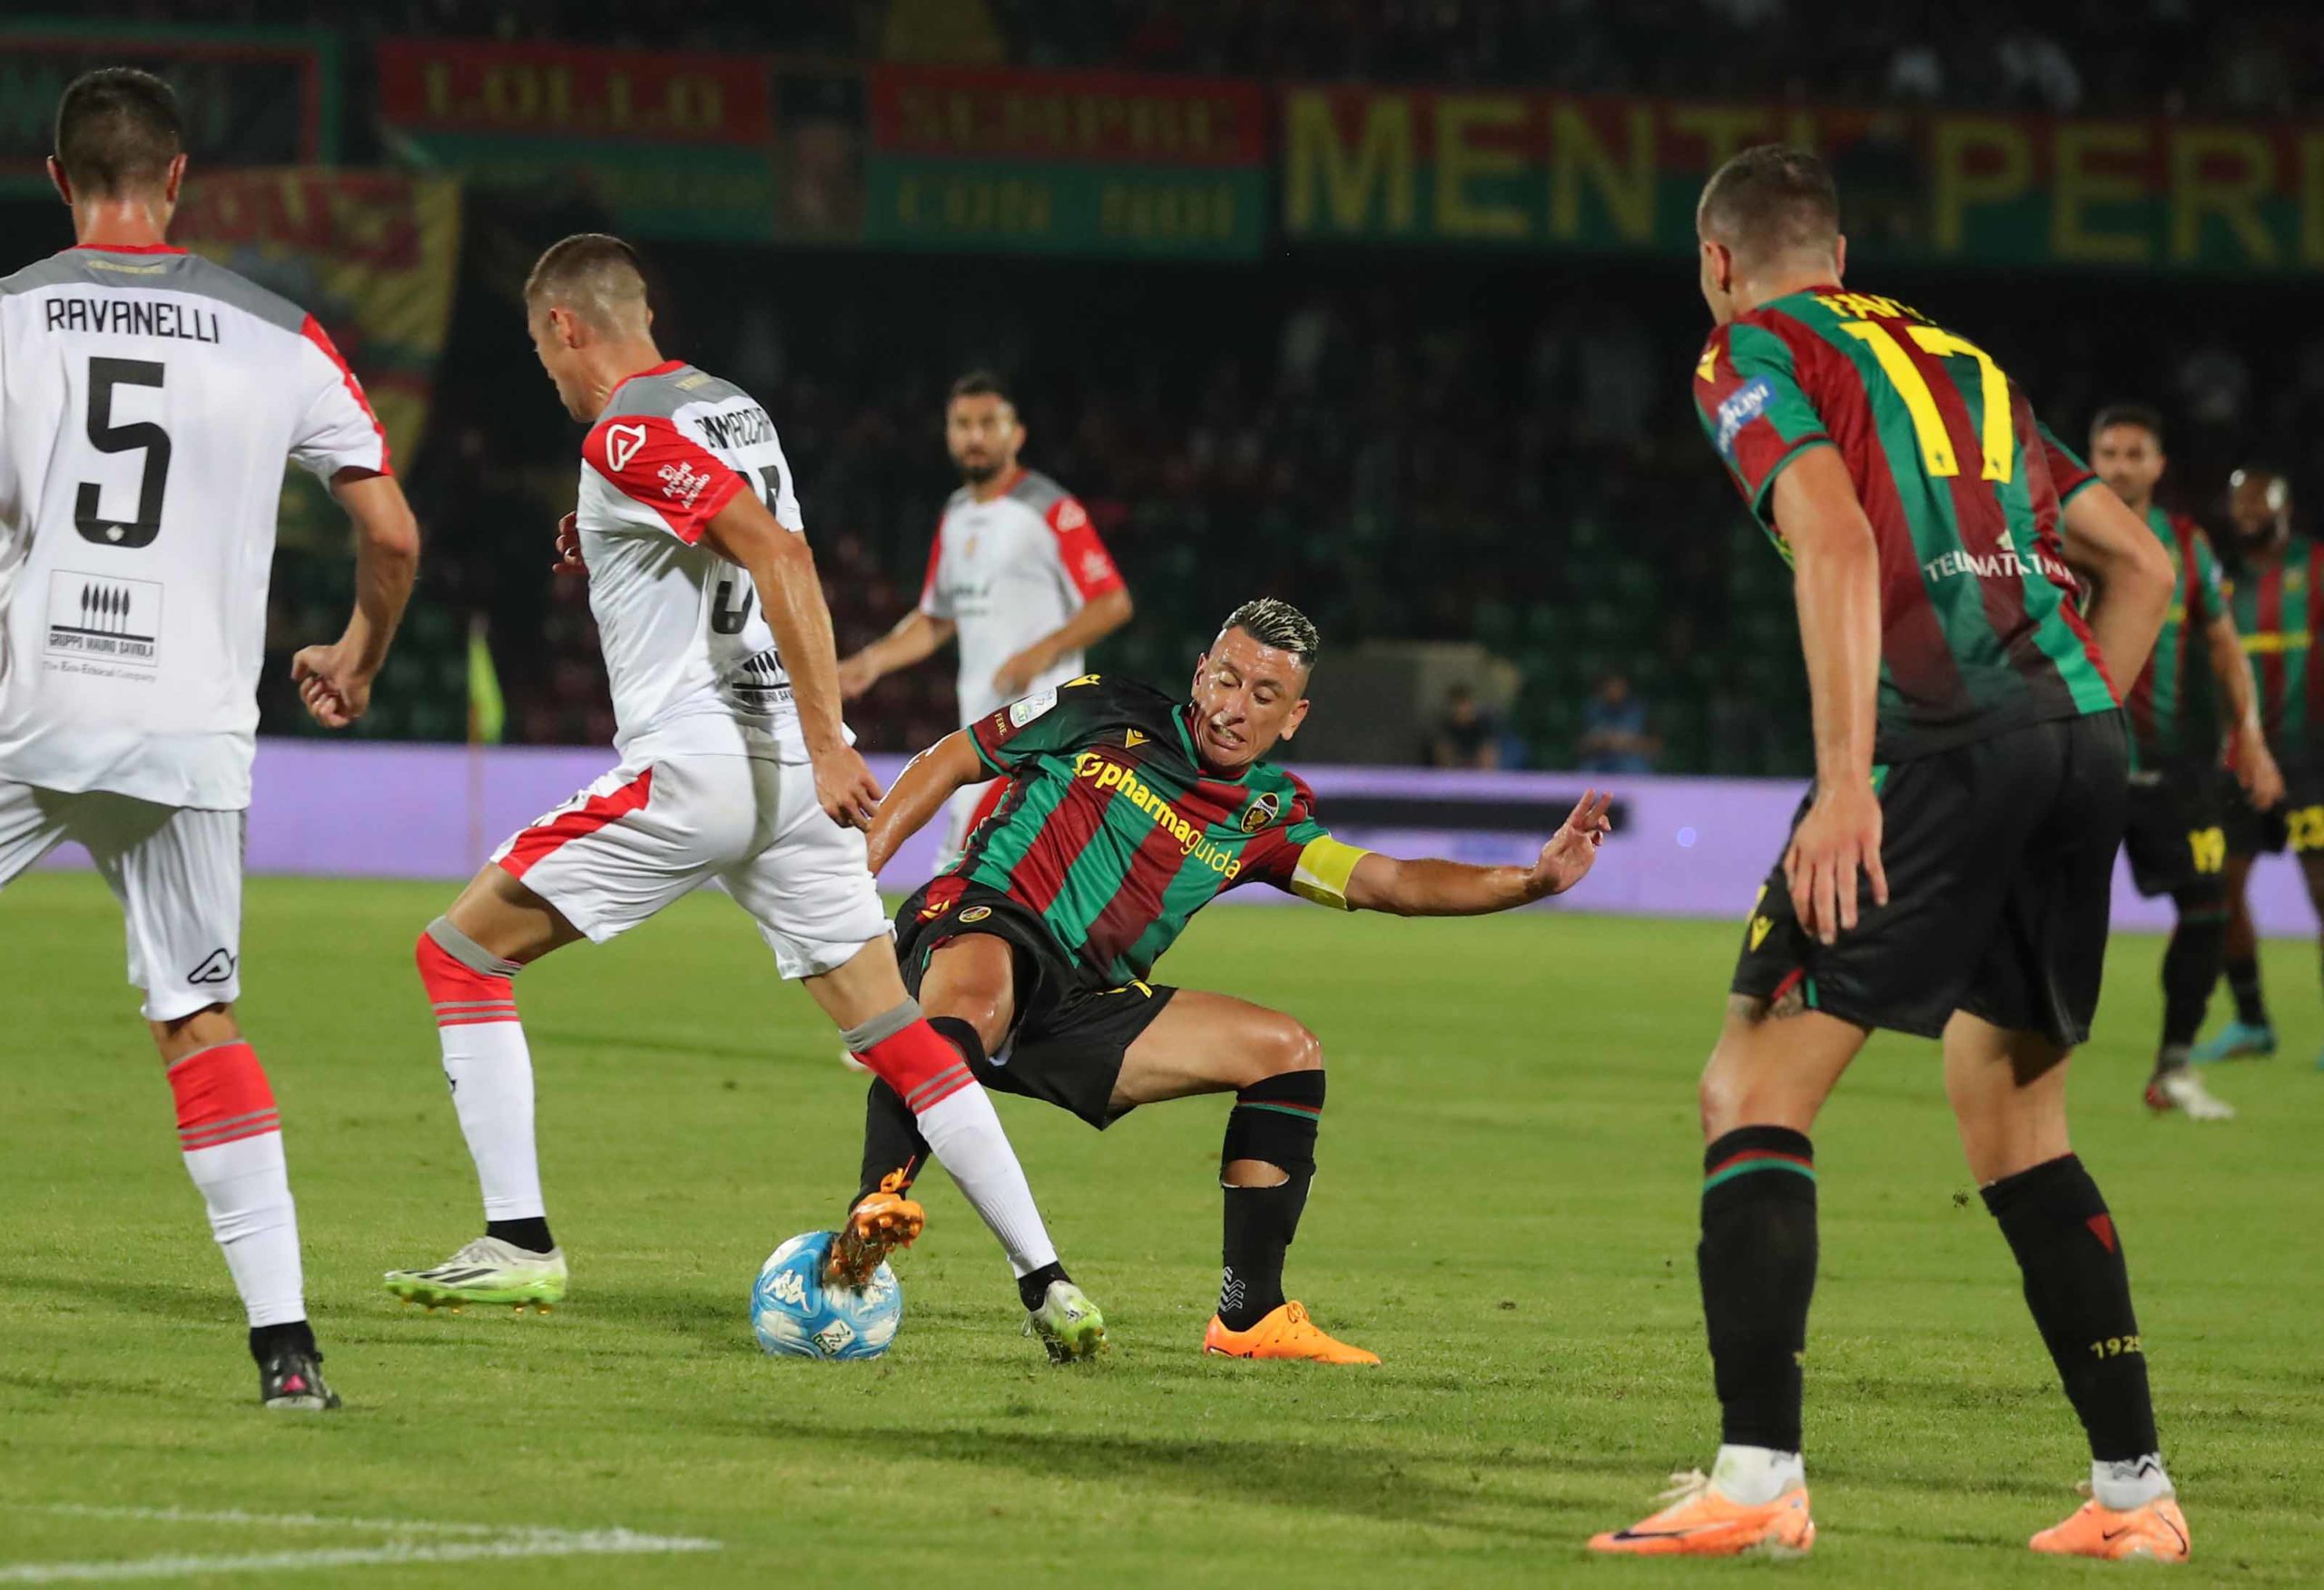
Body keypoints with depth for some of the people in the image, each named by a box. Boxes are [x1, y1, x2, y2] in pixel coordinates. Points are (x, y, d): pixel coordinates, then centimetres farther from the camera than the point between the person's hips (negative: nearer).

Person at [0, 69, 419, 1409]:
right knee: (203, 1024, 9)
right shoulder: (278, 338, 3)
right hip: (193, 736, 2)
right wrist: (358, 660, 24)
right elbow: (393, 534, 6)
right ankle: (285, 1337, 0)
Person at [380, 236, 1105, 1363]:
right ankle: (1045, 1280, -1)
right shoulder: (733, 406, 16)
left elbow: (778, 556, -21)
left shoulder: (625, 435, -9)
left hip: (691, 761, -8)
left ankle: (519, 1243, -2)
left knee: (459, 954, 3)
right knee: (898, 1036, 7)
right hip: (788, 767, 8)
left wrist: (826, 739, -25)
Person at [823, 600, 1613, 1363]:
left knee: (1288, 1053, -2)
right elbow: (949, 762, 8)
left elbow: (1388, 882, 0)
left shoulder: (1267, 817, 10)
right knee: (976, 997, -42)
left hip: (1082, 1014, 6)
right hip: (976, 929, -5)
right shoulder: (1107, 714, 1)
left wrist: (1532, 881, -13)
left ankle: (1250, 1314, 1)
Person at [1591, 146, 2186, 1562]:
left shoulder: (1756, 351, 7)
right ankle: (2133, 1485, 15)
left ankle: (1759, 1477, -15)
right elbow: (2142, 564, 26)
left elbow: (1838, 541, -12)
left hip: (1946, 742, -7)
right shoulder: (1958, 359, 28)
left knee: (1754, 1089, -3)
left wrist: (1845, 783, -18)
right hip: (2081, 735, 7)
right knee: (2014, 1114, 19)